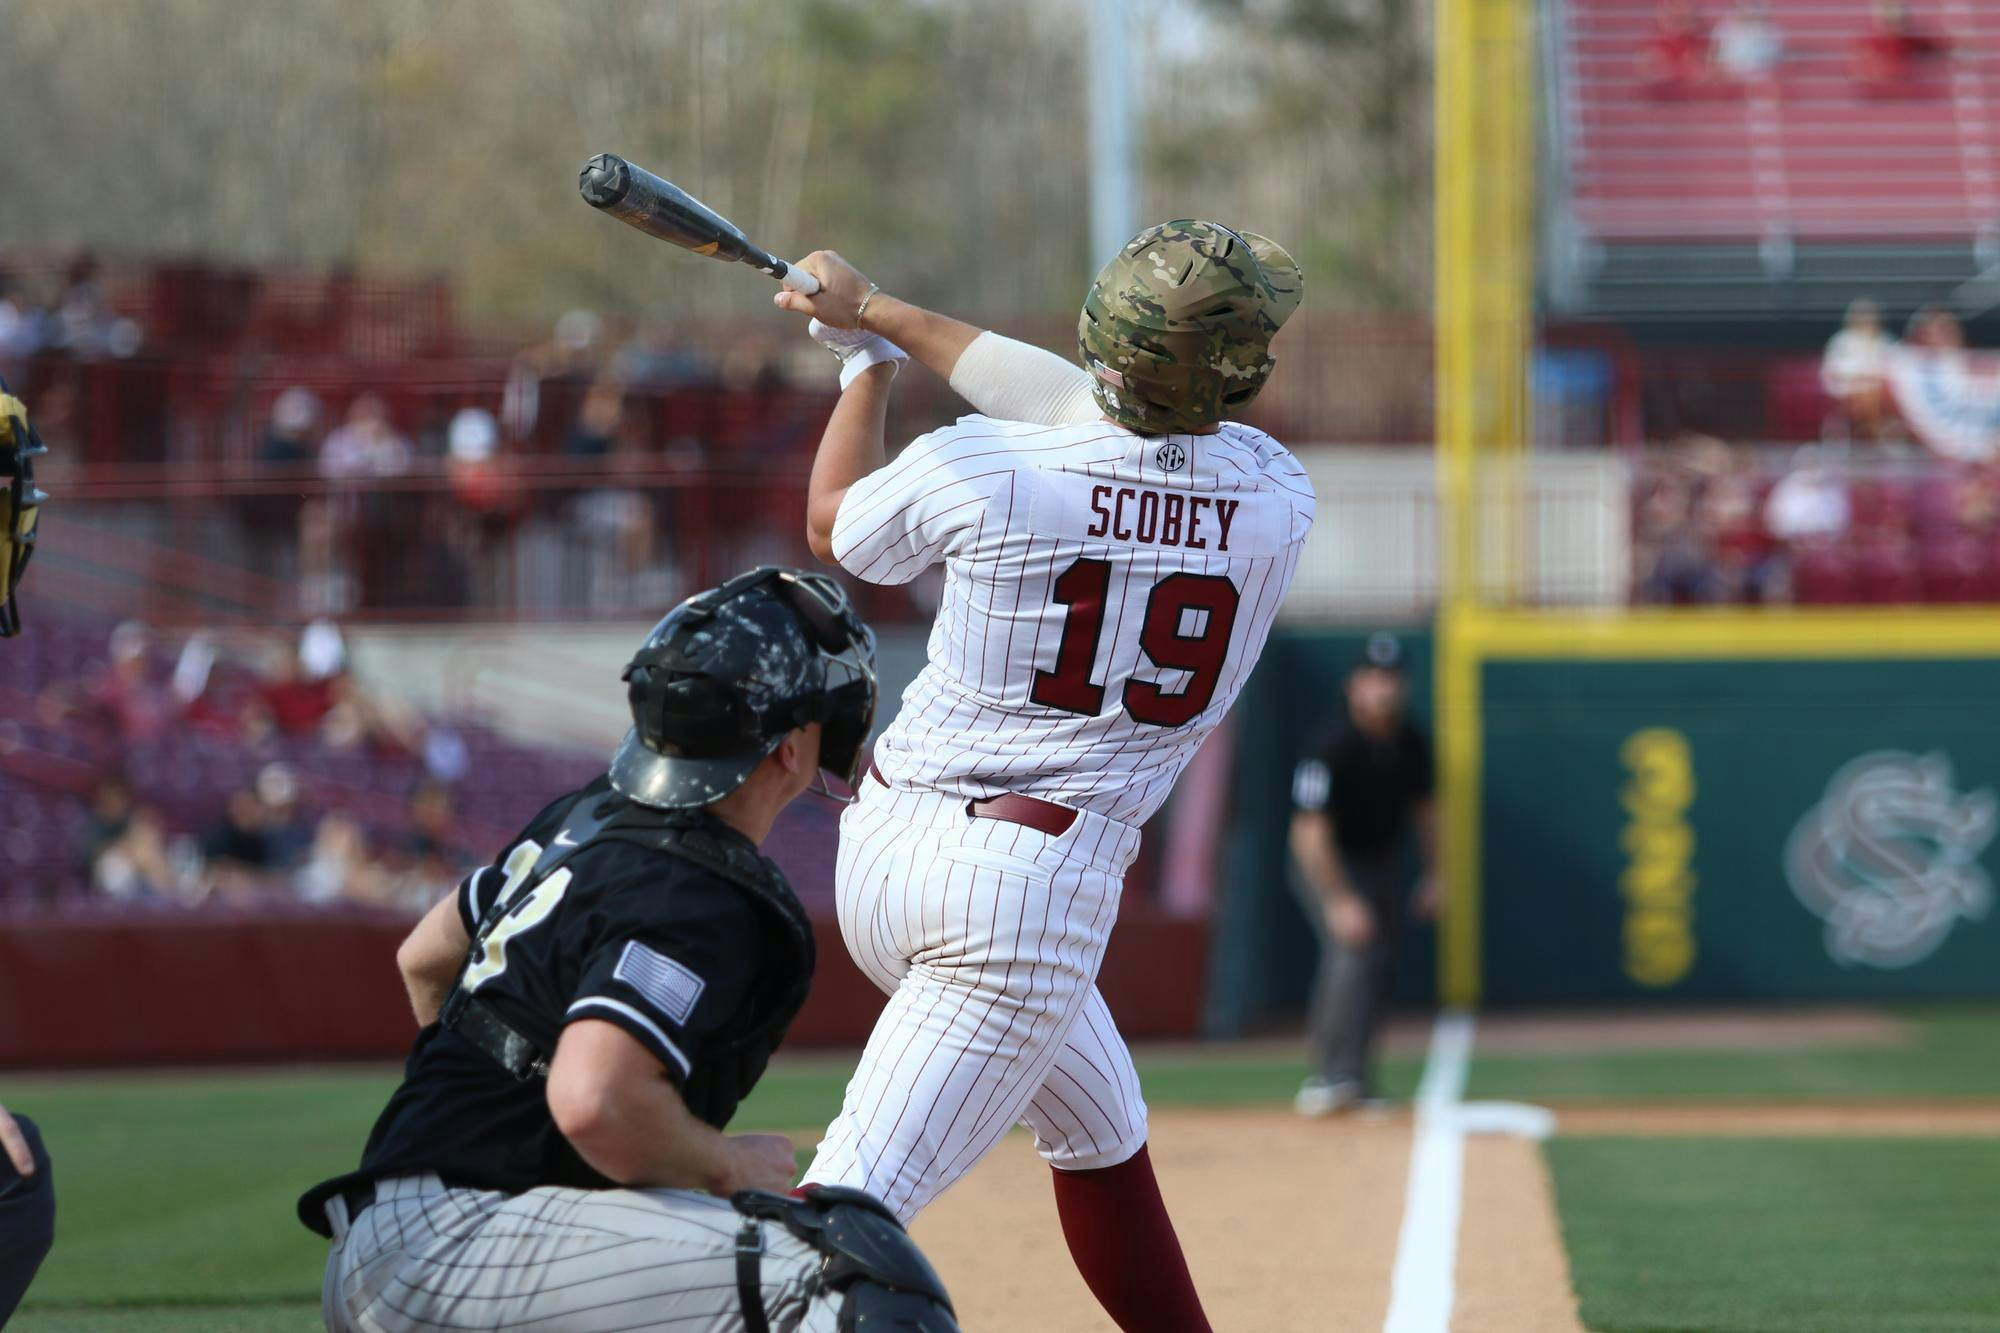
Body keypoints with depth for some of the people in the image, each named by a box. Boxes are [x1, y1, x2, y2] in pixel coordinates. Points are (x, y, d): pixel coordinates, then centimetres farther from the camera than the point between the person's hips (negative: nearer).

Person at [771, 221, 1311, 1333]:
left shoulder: (983, 468, -7)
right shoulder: (1279, 500, -5)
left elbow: (832, 523, 14)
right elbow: (1081, 408, 8)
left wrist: (870, 359, 28)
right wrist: (881, 313, 14)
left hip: (886, 853, 4)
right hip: (1034, 885, -4)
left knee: (1102, 1135, 24)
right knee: (859, 1194, -9)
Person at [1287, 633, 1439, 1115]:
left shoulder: (1411, 744, -7)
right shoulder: (1333, 750, -28)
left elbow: (1422, 807, 10)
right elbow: (1310, 832, -31)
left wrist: (1433, 875, 11)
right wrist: (1339, 900, -35)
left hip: (1383, 857, 7)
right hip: (1330, 862, -7)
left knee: (1379, 966, 8)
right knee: (1353, 952, -23)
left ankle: (1354, 1079, 21)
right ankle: (1337, 1075, -24)